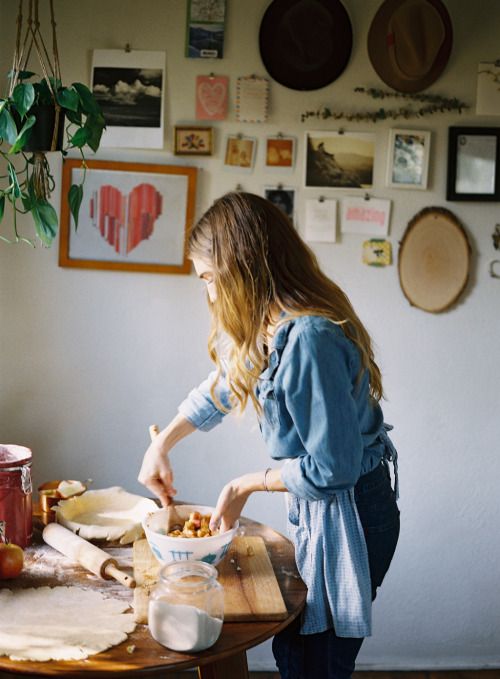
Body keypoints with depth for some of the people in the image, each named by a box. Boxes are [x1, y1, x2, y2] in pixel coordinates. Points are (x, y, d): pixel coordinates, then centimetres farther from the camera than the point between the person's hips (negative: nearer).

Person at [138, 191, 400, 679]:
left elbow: (333, 468, -26)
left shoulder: (309, 338, -30)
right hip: (316, 508, 9)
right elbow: (223, 385, 21)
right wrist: (162, 443, 18)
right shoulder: (271, 324, 1)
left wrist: (247, 484, -12)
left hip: (347, 515, -9)